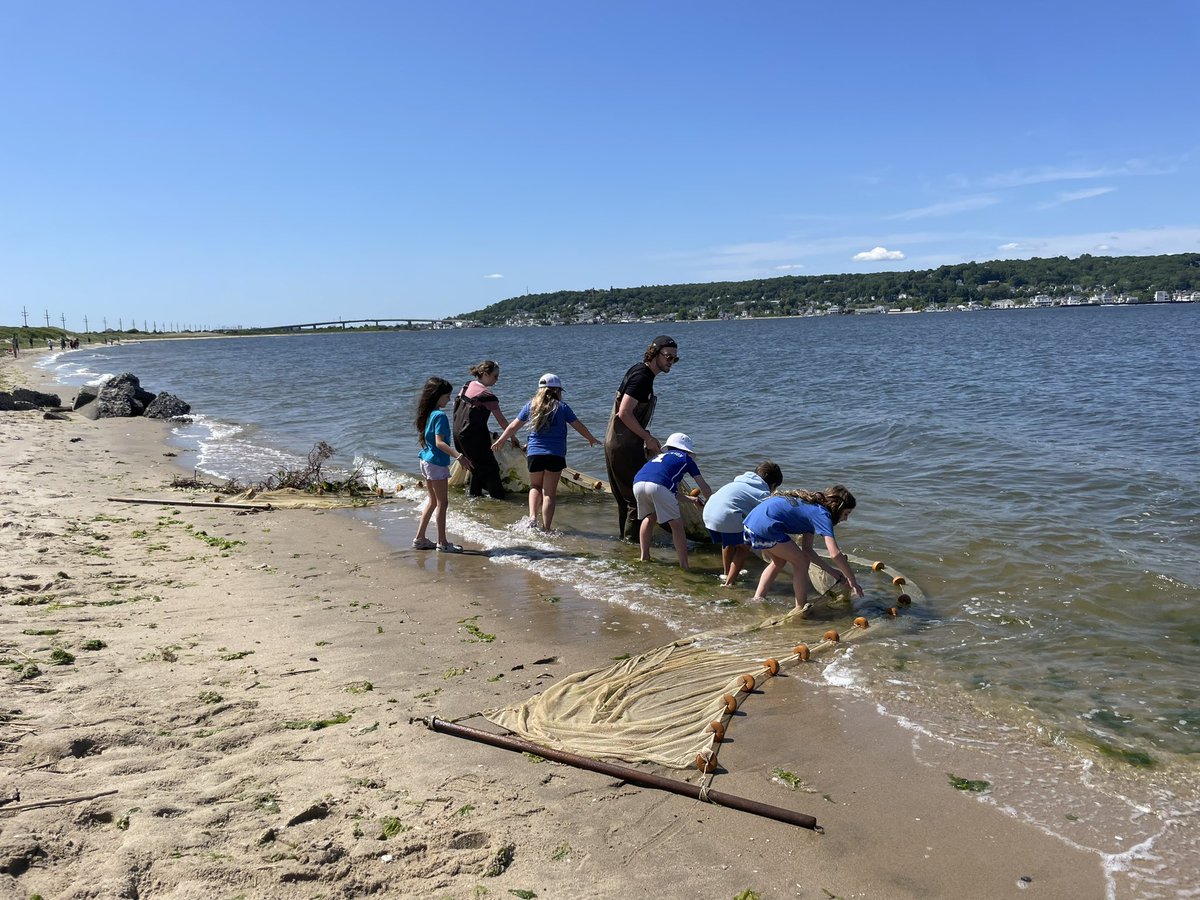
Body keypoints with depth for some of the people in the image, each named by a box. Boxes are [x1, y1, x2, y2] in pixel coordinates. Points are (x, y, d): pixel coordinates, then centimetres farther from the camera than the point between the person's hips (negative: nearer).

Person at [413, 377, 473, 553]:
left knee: (432, 500, 17)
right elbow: (439, 442, -26)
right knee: (442, 502, -1)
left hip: (426, 461, 9)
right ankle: (442, 542, 5)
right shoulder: (439, 415, -18)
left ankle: (420, 538, 21)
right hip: (437, 463, -9)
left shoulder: (428, 414, 10)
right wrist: (459, 456, -33)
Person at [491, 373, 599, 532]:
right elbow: (579, 426, 7)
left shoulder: (531, 405, 7)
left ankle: (532, 516, -1)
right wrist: (591, 439, 24)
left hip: (534, 453, 2)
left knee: (535, 486, 21)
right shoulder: (562, 407, 0)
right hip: (555, 454, -2)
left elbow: (513, 426, 13)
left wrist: (500, 440, 27)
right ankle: (546, 529, 1)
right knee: (549, 492, 2)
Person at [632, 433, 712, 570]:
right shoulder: (685, 458, 27)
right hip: (657, 486, -6)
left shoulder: (660, 456, 41)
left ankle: (644, 555, 32)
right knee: (676, 524, 6)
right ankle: (684, 565, 5)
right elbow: (704, 487, 30)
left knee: (650, 517, 30)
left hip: (638, 483, 6)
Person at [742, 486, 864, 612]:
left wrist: (832, 571, 22)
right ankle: (801, 608, 11)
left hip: (750, 522, 10)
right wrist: (853, 582, -3)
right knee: (801, 563, 4)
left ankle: (758, 599, 31)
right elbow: (835, 554, -13)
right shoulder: (822, 514, -4)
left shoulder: (811, 507, 23)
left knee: (779, 562, 29)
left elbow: (807, 550, 23)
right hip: (765, 526, -10)